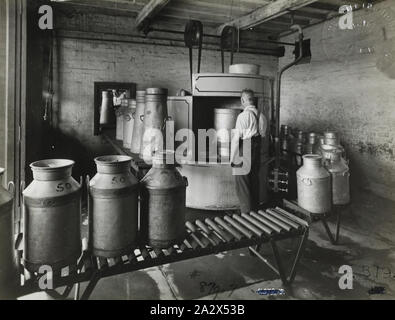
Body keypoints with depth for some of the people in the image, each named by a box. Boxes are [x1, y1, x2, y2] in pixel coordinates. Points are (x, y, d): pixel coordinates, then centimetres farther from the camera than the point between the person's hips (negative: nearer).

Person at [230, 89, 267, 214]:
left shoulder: (243, 116, -15)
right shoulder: (261, 115, 5)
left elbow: (236, 138, -15)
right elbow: (263, 135, 7)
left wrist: (232, 158, -10)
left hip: (244, 152, -7)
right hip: (257, 151, 7)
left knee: (242, 183, 2)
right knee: (254, 180, 17)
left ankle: (246, 212, 8)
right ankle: (255, 209, 30)